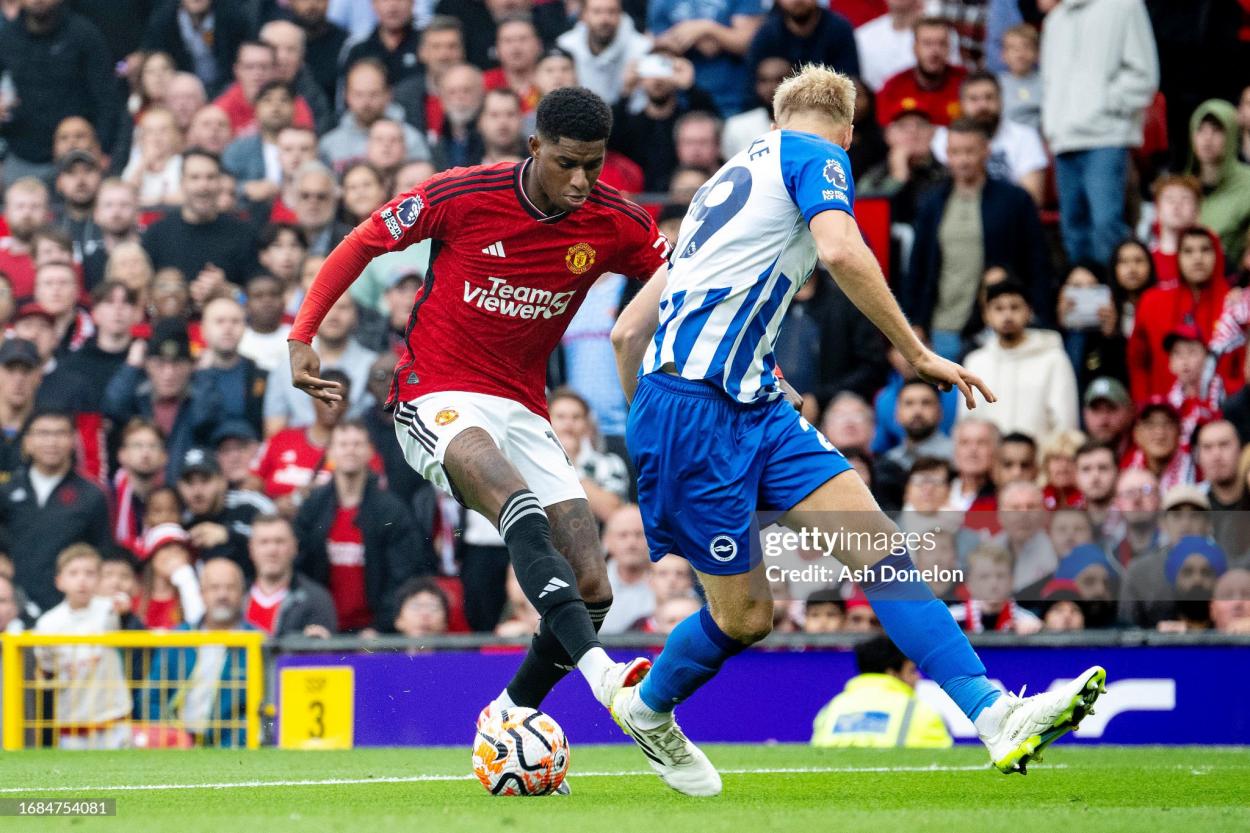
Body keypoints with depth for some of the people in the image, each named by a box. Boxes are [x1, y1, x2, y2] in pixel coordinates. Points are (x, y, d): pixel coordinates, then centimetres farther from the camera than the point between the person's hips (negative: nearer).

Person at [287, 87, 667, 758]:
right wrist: (302, 336, -5)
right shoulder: (461, 196, -13)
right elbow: (361, 244, 1)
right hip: (436, 398, -5)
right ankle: (598, 672, -51)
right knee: (522, 512, -36)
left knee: (592, 588, -5)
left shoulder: (615, 223, -5)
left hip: (523, 412, 5)